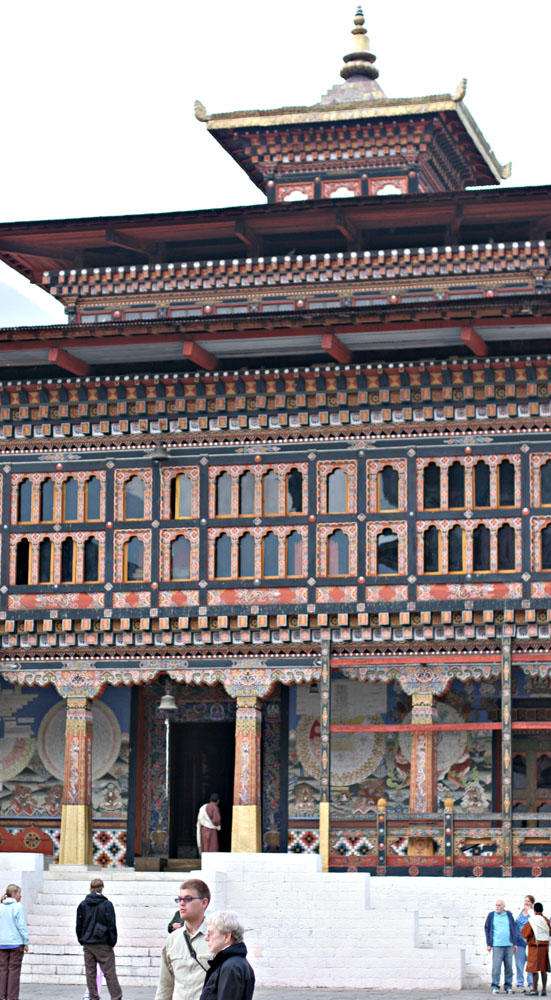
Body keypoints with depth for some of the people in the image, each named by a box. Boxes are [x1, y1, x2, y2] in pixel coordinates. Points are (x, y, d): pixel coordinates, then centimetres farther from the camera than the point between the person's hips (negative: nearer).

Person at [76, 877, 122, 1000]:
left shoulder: (82, 905, 2)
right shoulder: (107, 905, -8)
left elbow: (79, 925, 6)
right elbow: (111, 925, -9)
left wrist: (82, 941, 14)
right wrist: (112, 943, -1)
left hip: (87, 944, 3)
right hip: (103, 944, -3)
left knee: (90, 973, 9)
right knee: (110, 972, 0)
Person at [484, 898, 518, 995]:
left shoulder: (509, 915, 9)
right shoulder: (491, 915, 5)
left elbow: (513, 929, 14)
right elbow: (487, 929, 7)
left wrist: (515, 943, 10)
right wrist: (488, 944, 1)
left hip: (509, 945, 2)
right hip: (497, 945, -2)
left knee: (509, 966, 3)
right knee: (496, 966, -8)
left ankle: (508, 986, 10)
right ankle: (495, 986, -3)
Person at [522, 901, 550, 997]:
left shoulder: (532, 921, -11)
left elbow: (525, 933, -9)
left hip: (535, 946, -5)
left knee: (534, 968, -4)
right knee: (543, 969, 8)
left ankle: (534, 989, -8)